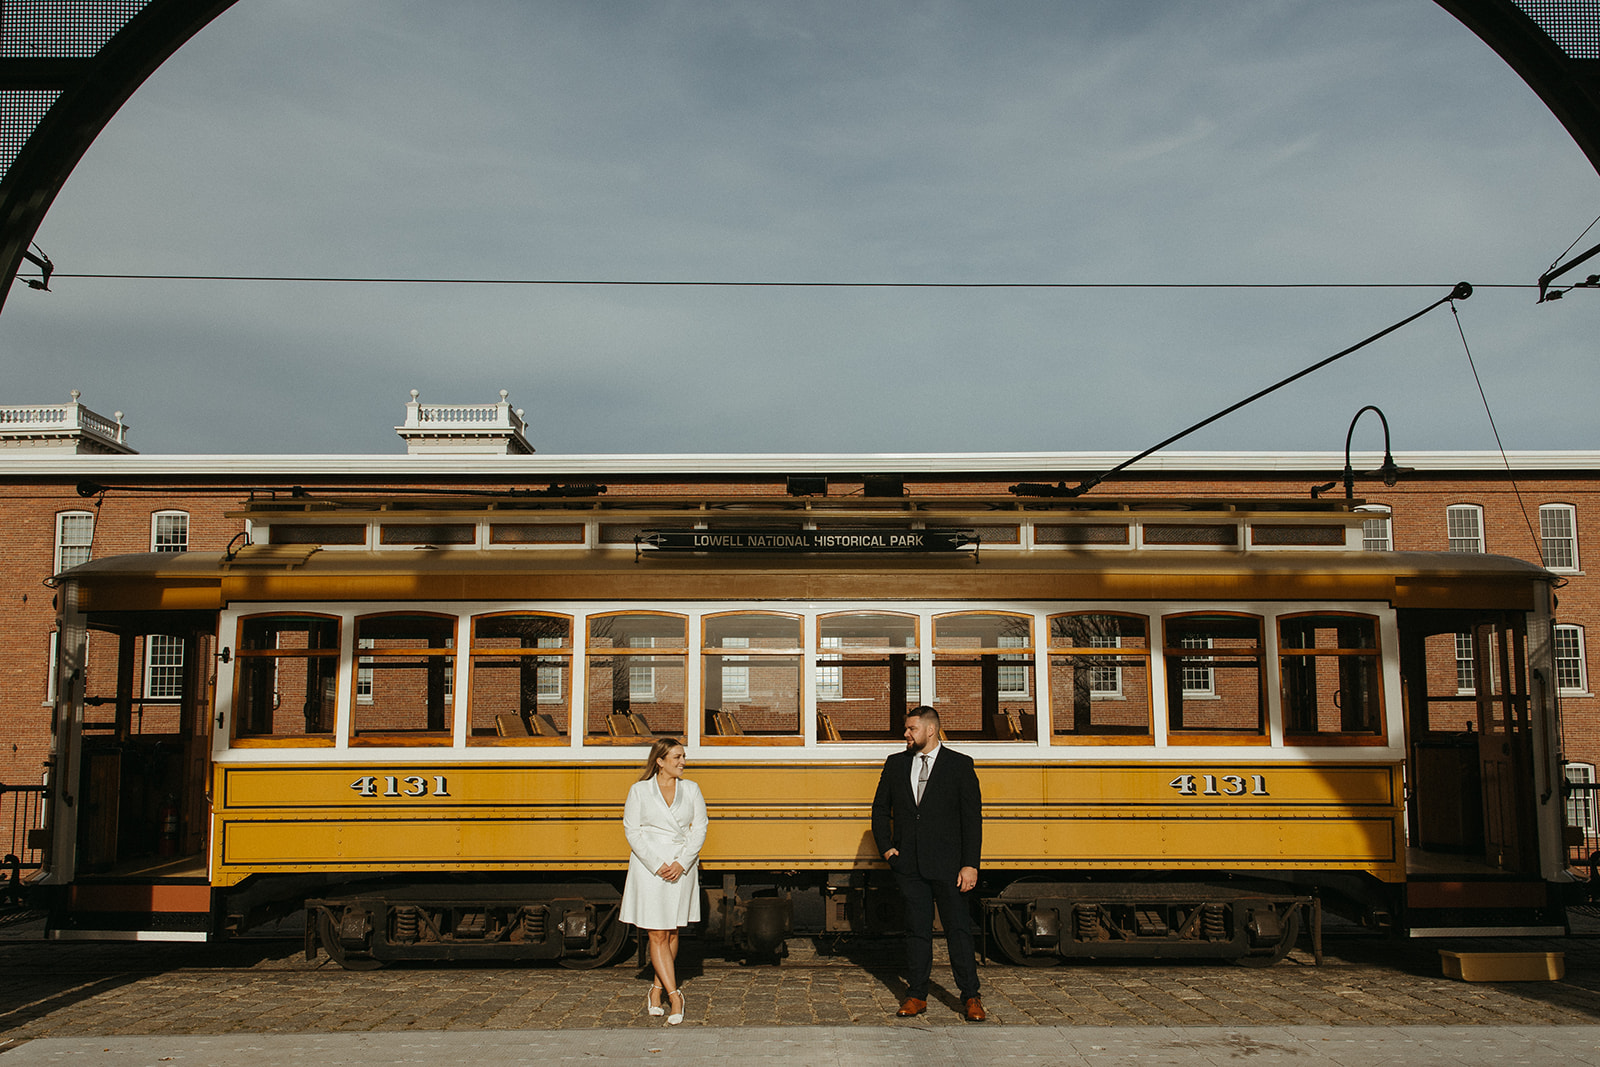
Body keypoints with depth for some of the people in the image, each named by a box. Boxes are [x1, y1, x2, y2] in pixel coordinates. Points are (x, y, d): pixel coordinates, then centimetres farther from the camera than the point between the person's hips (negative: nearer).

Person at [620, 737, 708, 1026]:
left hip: (682, 868, 3)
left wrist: (682, 862, -9)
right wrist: (657, 865, -12)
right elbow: (632, 831, -3)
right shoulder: (640, 790, 1)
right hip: (649, 868, -3)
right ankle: (674, 996, -3)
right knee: (657, 934, -6)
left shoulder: (691, 789, 8)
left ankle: (657, 991, 22)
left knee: (672, 932, 8)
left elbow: (699, 828, 4)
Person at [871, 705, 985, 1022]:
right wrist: (885, 847, 5)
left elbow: (972, 818, -4)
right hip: (909, 865, 3)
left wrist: (970, 864, -10)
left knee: (958, 929, 0)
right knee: (917, 929, 8)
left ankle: (970, 997, 9)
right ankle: (916, 995, 16)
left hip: (947, 864, -3)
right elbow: (880, 809, 18)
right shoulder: (895, 764, 9)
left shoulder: (959, 765, -1)